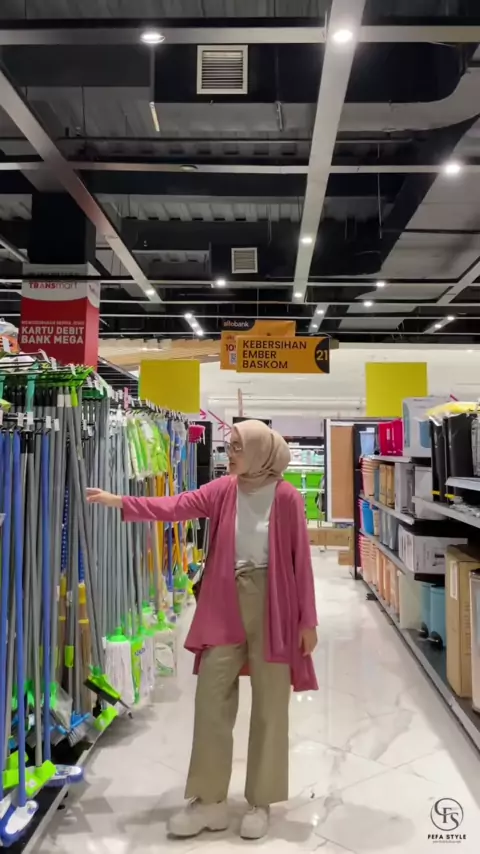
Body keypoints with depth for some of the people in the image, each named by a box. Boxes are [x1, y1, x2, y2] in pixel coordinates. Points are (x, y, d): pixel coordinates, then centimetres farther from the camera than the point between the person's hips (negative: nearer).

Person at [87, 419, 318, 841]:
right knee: (211, 699, 9)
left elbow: (301, 560, -6)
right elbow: (176, 506, -8)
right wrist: (119, 502, -18)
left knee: (270, 706, 9)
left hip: (274, 606, -3)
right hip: (225, 606, 4)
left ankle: (261, 802, 29)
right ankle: (210, 801, 27)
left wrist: (307, 619, -4)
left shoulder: (287, 497, -9)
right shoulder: (222, 490, 1)